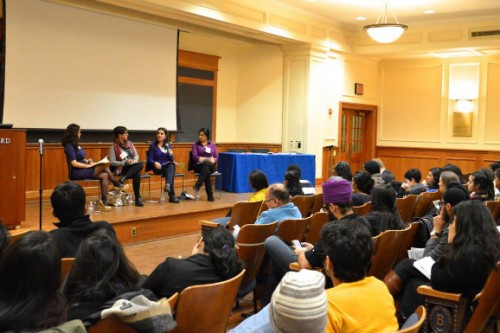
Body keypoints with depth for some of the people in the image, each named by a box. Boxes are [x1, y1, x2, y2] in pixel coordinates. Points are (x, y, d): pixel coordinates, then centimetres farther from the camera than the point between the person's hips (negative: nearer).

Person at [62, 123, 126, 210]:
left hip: (82, 170, 9)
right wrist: (88, 165, -16)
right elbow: (74, 163, -19)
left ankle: (104, 201, -16)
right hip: (76, 173, -9)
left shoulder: (76, 145, 14)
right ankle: (117, 184, -1)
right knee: (104, 167, -19)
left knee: (104, 175, -13)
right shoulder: (69, 146, -12)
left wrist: (87, 161, 1)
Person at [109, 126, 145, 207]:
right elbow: (112, 162, -11)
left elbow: (136, 155, 13)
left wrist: (134, 160, -10)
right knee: (137, 175, -34)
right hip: (121, 168, -5)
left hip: (133, 167, 5)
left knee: (140, 164, -32)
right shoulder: (114, 147, -3)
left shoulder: (130, 143, 14)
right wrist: (125, 162, -21)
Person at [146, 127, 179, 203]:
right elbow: (150, 159, -4)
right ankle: (172, 195, -43)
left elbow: (171, 160, 11)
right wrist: (155, 163, -26)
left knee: (171, 165, -35)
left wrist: (171, 154, -12)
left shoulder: (168, 145, 15)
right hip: (157, 167, -3)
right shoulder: (153, 146, 3)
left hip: (168, 166, 3)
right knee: (170, 172, -34)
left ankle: (168, 185, -58)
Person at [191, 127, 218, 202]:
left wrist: (212, 160, -17)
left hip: (210, 166, 2)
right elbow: (195, 157, -5)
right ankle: (210, 195, -41)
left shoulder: (212, 145, 15)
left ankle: (197, 186, -46)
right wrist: (208, 159, -12)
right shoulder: (196, 144, 8)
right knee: (207, 173, -38)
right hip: (199, 166, -1)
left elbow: (216, 157, 7)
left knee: (207, 164, -38)